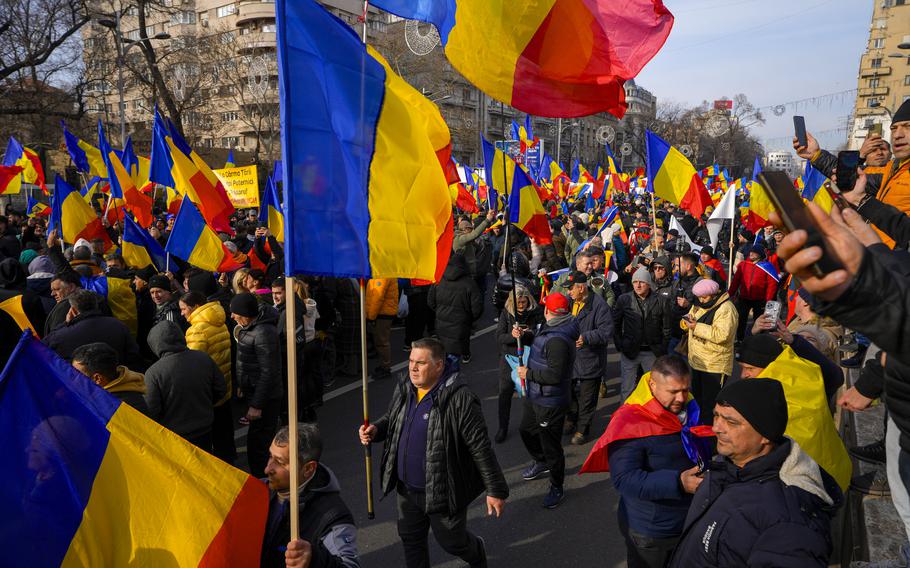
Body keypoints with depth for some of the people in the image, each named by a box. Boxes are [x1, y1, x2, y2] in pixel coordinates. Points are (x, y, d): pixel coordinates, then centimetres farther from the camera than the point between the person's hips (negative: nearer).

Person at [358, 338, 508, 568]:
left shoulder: (459, 399, -26)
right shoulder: (403, 389, -4)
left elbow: (480, 447, -21)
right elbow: (391, 418, 14)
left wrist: (495, 490, -16)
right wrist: (376, 430, -8)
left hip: (444, 492, -6)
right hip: (407, 488, 6)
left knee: (451, 541, 16)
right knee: (411, 540, 21)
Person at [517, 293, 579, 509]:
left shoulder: (557, 340, -30)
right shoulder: (549, 329, 2)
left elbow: (555, 375, -31)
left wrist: (528, 373, -21)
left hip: (550, 403, -11)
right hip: (535, 396, 11)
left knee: (551, 446, 4)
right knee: (526, 430, 29)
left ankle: (557, 488, 24)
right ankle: (541, 463, 53)